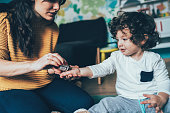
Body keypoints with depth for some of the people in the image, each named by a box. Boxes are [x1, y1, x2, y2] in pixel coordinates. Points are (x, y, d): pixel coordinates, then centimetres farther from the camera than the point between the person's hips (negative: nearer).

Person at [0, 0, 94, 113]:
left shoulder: (52, 27, 8)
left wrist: (54, 68, -5)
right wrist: (33, 65, -36)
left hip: (46, 84, 6)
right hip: (13, 88, -5)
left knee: (86, 103, -14)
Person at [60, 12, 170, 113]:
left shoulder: (154, 59, 1)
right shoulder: (117, 57, 9)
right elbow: (101, 68, 0)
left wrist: (161, 99, -23)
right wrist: (80, 71, -17)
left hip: (150, 100, -1)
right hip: (127, 101, 1)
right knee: (108, 103, -24)